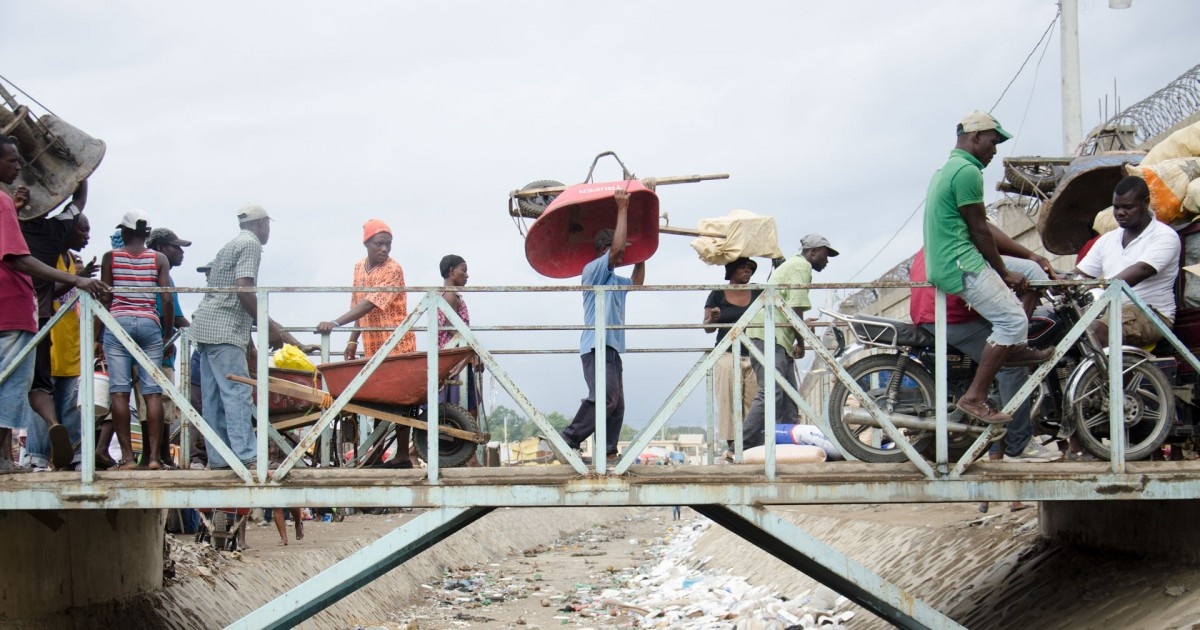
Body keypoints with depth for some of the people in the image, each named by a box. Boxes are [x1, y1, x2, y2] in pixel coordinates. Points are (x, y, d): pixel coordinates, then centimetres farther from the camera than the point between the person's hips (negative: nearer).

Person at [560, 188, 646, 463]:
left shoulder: (613, 280, 25)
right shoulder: (593, 270, -3)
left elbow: (636, 283, 44)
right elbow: (616, 248, -17)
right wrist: (622, 209, -13)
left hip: (612, 348, 10)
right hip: (597, 346, -10)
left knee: (616, 404, 3)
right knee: (605, 397, -24)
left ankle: (608, 455, 0)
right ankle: (568, 440, -24)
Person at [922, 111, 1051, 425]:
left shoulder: (949, 169, 20)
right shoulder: (968, 171, -14)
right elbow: (979, 230, -13)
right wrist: (1003, 273, -2)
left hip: (944, 262, 11)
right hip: (961, 264, -11)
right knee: (1012, 320, -15)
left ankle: (1014, 347, 15)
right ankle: (974, 397, -15)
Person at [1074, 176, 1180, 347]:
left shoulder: (1165, 236, -4)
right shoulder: (1108, 239, 19)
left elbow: (1142, 270, -22)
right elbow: (1079, 274, 14)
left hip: (1152, 313, -6)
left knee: (1096, 328, -35)